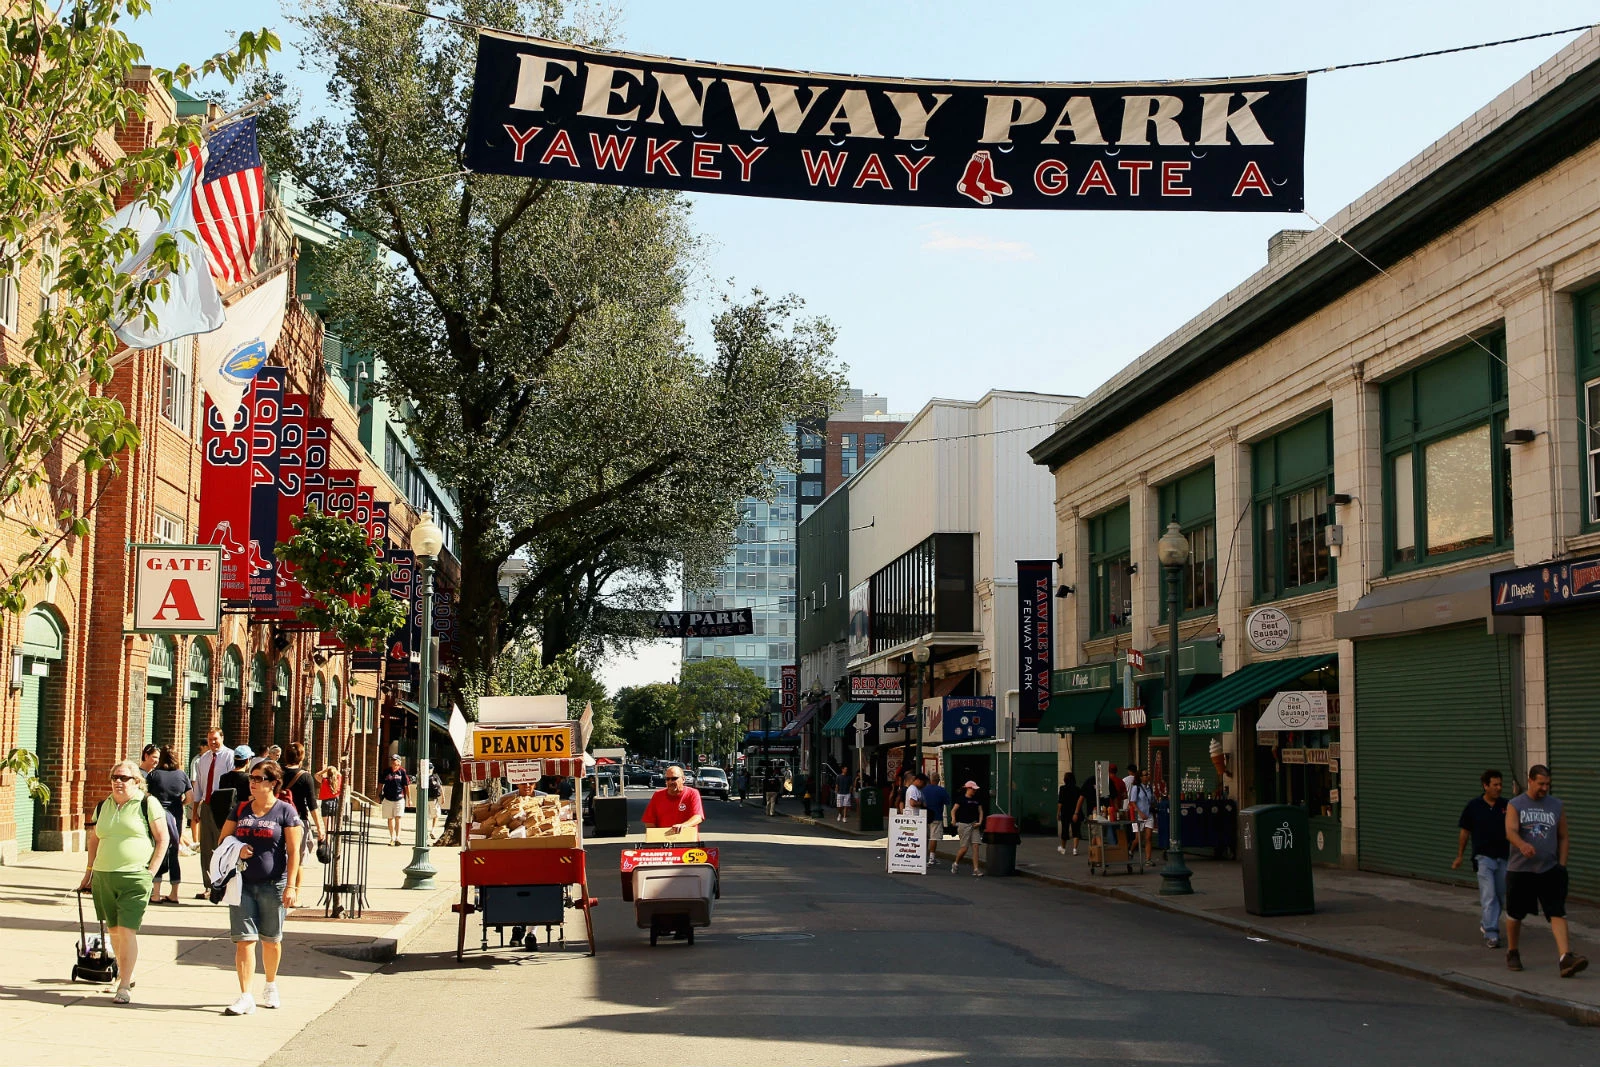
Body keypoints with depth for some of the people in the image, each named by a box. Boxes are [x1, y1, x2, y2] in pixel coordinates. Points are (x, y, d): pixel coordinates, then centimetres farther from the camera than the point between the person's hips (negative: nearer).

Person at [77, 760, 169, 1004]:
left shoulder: (148, 804, -2)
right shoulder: (103, 807, 13)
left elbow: (162, 839, -1)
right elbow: (94, 840, 22)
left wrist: (151, 871, -7)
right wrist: (89, 873, 18)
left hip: (135, 877, -5)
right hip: (104, 877, 5)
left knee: (127, 930, -10)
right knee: (113, 930, 11)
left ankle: (125, 986, -6)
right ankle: (124, 975, 28)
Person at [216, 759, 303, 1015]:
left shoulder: (285, 811, -2)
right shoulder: (240, 809, 10)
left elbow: (294, 851, -5)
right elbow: (223, 840, 17)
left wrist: (290, 885, -12)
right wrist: (236, 850, -6)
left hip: (273, 885, -3)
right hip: (242, 884, 3)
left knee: (271, 939, 9)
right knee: (244, 939, -6)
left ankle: (271, 986, 31)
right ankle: (246, 997, -7)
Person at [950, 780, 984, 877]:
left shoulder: (977, 800, 11)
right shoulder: (961, 799, -5)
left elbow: (980, 811, 16)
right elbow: (953, 810, -6)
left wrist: (979, 822, 1)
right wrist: (954, 820, -22)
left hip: (973, 825, 5)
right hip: (963, 825, -5)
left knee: (975, 846, -5)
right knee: (964, 847, -4)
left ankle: (975, 869, -5)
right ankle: (956, 864, 23)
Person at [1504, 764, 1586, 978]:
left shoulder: (1556, 806, 8)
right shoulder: (1515, 805, -1)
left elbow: (1563, 838, 14)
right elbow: (1510, 831, -18)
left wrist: (1562, 865, 3)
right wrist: (1522, 845, -39)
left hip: (1550, 870, 1)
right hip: (1520, 870, -1)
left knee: (1558, 913, -12)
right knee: (1515, 914, 9)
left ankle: (1565, 957, -21)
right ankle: (1512, 953, 29)